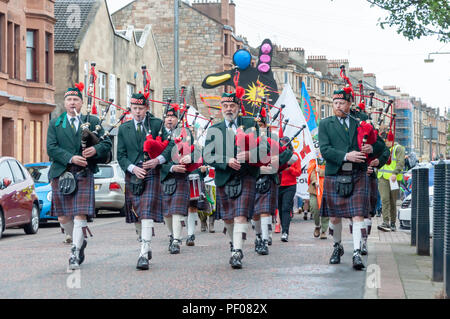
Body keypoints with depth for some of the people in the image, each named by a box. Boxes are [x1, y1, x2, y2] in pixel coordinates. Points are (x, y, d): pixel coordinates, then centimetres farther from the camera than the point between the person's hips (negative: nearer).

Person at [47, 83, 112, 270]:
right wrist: (71, 158, -15)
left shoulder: (92, 122, 11)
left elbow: (107, 144, 8)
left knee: (80, 215, -12)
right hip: (61, 174, 2)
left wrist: (95, 150, -14)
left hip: (84, 173, -2)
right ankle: (81, 240, 30)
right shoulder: (55, 124, 11)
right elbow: (51, 148, -1)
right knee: (63, 217, 5)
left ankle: (75, 253, -10)